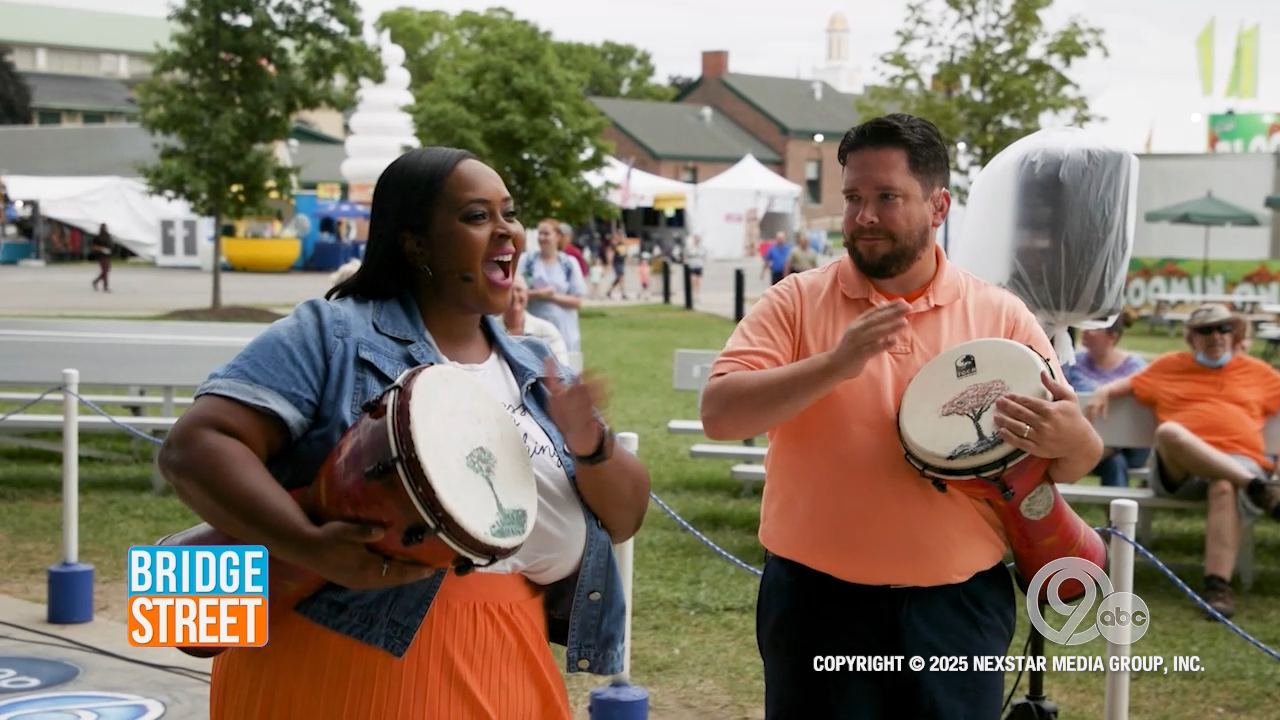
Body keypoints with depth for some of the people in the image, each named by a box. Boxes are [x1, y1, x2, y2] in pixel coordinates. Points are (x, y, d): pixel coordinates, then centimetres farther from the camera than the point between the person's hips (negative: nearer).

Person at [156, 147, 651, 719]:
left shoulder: (534, 370, 12)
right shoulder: (333, 336, -5)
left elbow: (625, 517, 11)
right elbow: (193, 447, -14)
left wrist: (592, 447, -11)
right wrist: (312, 547, -29)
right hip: (347, 666, -5)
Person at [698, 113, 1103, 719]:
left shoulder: (1002, 316, 2)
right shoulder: (795, 302, -1)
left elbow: (1077, 457, 5)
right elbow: (718, 414, -12)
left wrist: (1068, 440, -20)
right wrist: (834, 365, -24)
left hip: (959, 608, 1)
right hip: (818, 602, -1)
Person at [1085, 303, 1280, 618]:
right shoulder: (1169, 366, 25)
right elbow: (1130, 383, 29)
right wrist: (1104, 391, 8)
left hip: (1238, 462, 0)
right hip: (1179, 468, 0)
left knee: (1225, 488, -40)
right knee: (1168, 431, -37)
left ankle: (1217, 586, -46)